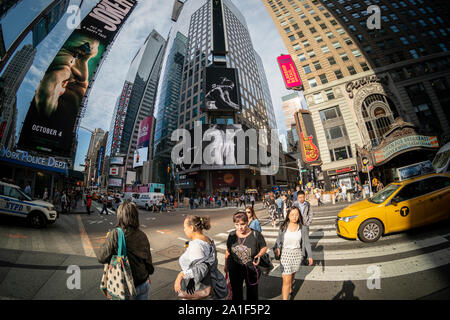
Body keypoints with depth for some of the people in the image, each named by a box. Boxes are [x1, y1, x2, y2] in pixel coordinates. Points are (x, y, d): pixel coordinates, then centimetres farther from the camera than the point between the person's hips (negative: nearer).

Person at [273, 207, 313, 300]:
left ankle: (290, 288, 55)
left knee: (292, 274, 24)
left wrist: (310, 256, 3)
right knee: (286, 281, -4)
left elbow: (307, 243, 2)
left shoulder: (303, 228, -6)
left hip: (297, 255, 2)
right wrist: (276, 248, -17)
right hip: (285, 254, -2)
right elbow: (279, 240, 0)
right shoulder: (283, 227, -8)